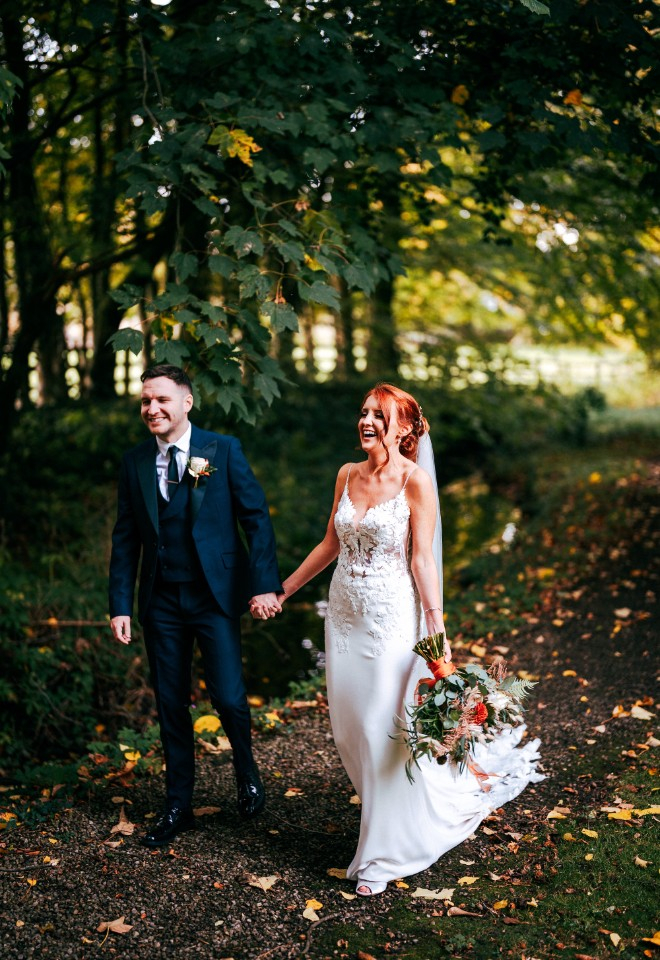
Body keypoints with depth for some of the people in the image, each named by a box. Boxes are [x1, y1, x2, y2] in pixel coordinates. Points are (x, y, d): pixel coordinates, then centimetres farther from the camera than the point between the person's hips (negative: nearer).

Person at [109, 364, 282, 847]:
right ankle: (178, 806, 25)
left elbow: (256, 517, -5)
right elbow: (126, 539, 7)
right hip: (161, 603, 3)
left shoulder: (224, 450, -4)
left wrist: (265, 584, -13)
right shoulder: (135, 462, 5)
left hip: (215, 595, -3)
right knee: (171, 706, 10)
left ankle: (247, 772, 25)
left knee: (228, 696, -7)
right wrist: (121, 605, 1)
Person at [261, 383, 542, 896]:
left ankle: (384, 854, 16)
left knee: (385, 730, 0)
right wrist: (283, 590, 18)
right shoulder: (348, 475, 6)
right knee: (349, 728, 12)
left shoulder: (416, 481, -11)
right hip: (344, 617, 6)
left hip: (391, 619, -6)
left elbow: (423, 560, -12)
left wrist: (438, 632, -16)